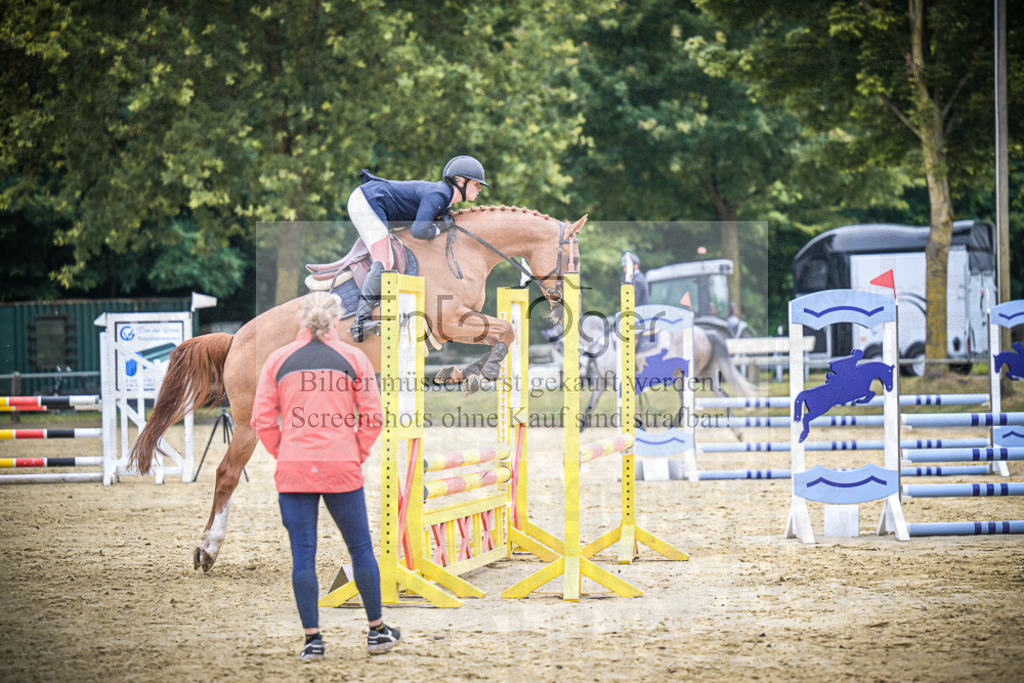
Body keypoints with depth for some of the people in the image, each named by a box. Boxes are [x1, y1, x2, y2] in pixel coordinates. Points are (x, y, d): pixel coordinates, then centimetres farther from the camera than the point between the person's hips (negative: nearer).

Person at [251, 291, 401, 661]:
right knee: (360, 547, 12)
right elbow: (373, 416, -1)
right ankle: (377, 631, 19)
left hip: (293, 470, 1)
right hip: (342, 470, -1)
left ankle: (312, 639, 0)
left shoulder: (279, 360, 4)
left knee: (303, 555, 2)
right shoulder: (353, 358, 2)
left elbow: (262, 420, 2)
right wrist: (358, 453, 10)